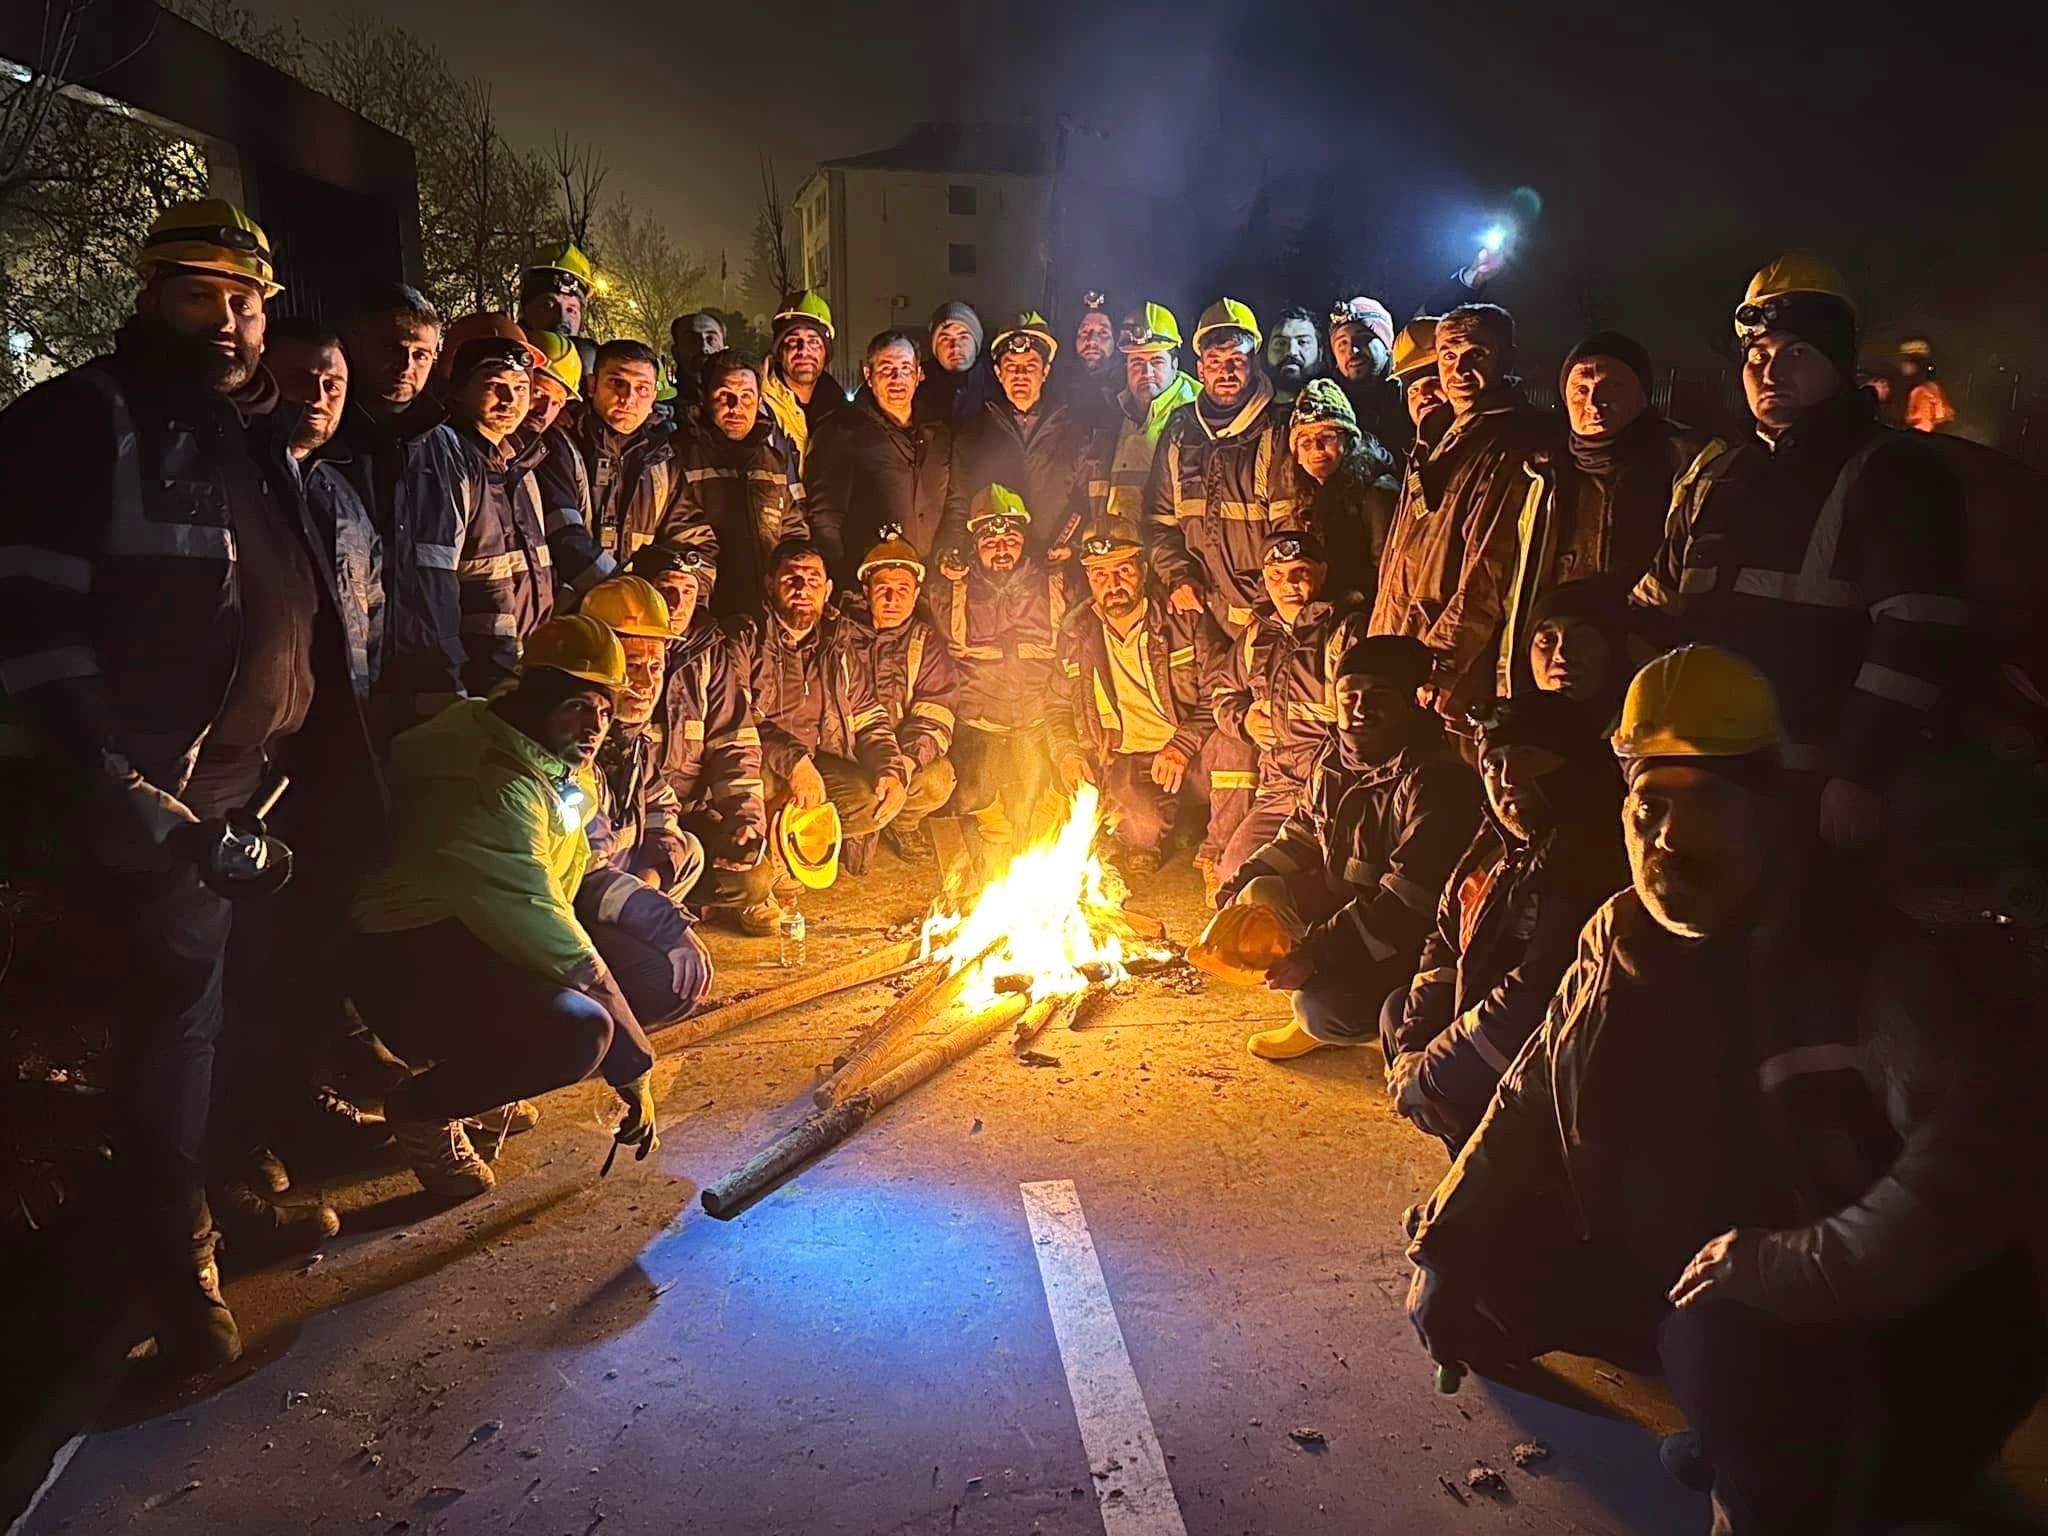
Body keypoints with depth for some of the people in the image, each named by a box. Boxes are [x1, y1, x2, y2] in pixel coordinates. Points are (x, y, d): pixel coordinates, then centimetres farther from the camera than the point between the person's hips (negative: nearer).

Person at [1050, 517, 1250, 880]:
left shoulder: (1186, 619, -3)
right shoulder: (1075, 633, 6)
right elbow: (1060, 709, 17)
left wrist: (1181, 746, -23)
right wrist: (1067, 753, -3)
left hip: (1190, 759, 0)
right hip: (1123, 765, 0)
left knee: (1233, 746, -34)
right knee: (1142, 832, -32)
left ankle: (1216, 856, -13)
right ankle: (1142, 842, 8)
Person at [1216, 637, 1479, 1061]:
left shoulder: (1437, 782, -26)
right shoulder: (1333, 756, 1)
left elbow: (1405, 903, -31)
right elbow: (1300, 836, 17)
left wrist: (1318, 951, -34)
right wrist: (1238, 884, 3)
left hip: (1410, 940, -8)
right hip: (1341, 902, 9)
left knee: (1321, 1009, -28)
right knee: (1257, 896, -6)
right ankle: (1311, 1008, 7)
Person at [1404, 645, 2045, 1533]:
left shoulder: (1856, 953, -20)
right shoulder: (1618, 941, 0)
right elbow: (1533, 1100, 8)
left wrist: (1810, 1266, -38)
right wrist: (1446, 1243, 0)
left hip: (1814, 1313, -7)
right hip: (1644, 1263, 7)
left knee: (1723, 1329, -35)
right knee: (1468, 1274, 3)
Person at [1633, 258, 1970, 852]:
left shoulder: (1894, 473, -2)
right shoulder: (1718, 480, 18)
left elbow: (1917, 636, -13)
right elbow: (1656, 610, 24)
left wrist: (1859, 775, -19)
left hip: (1819, 790, -6)